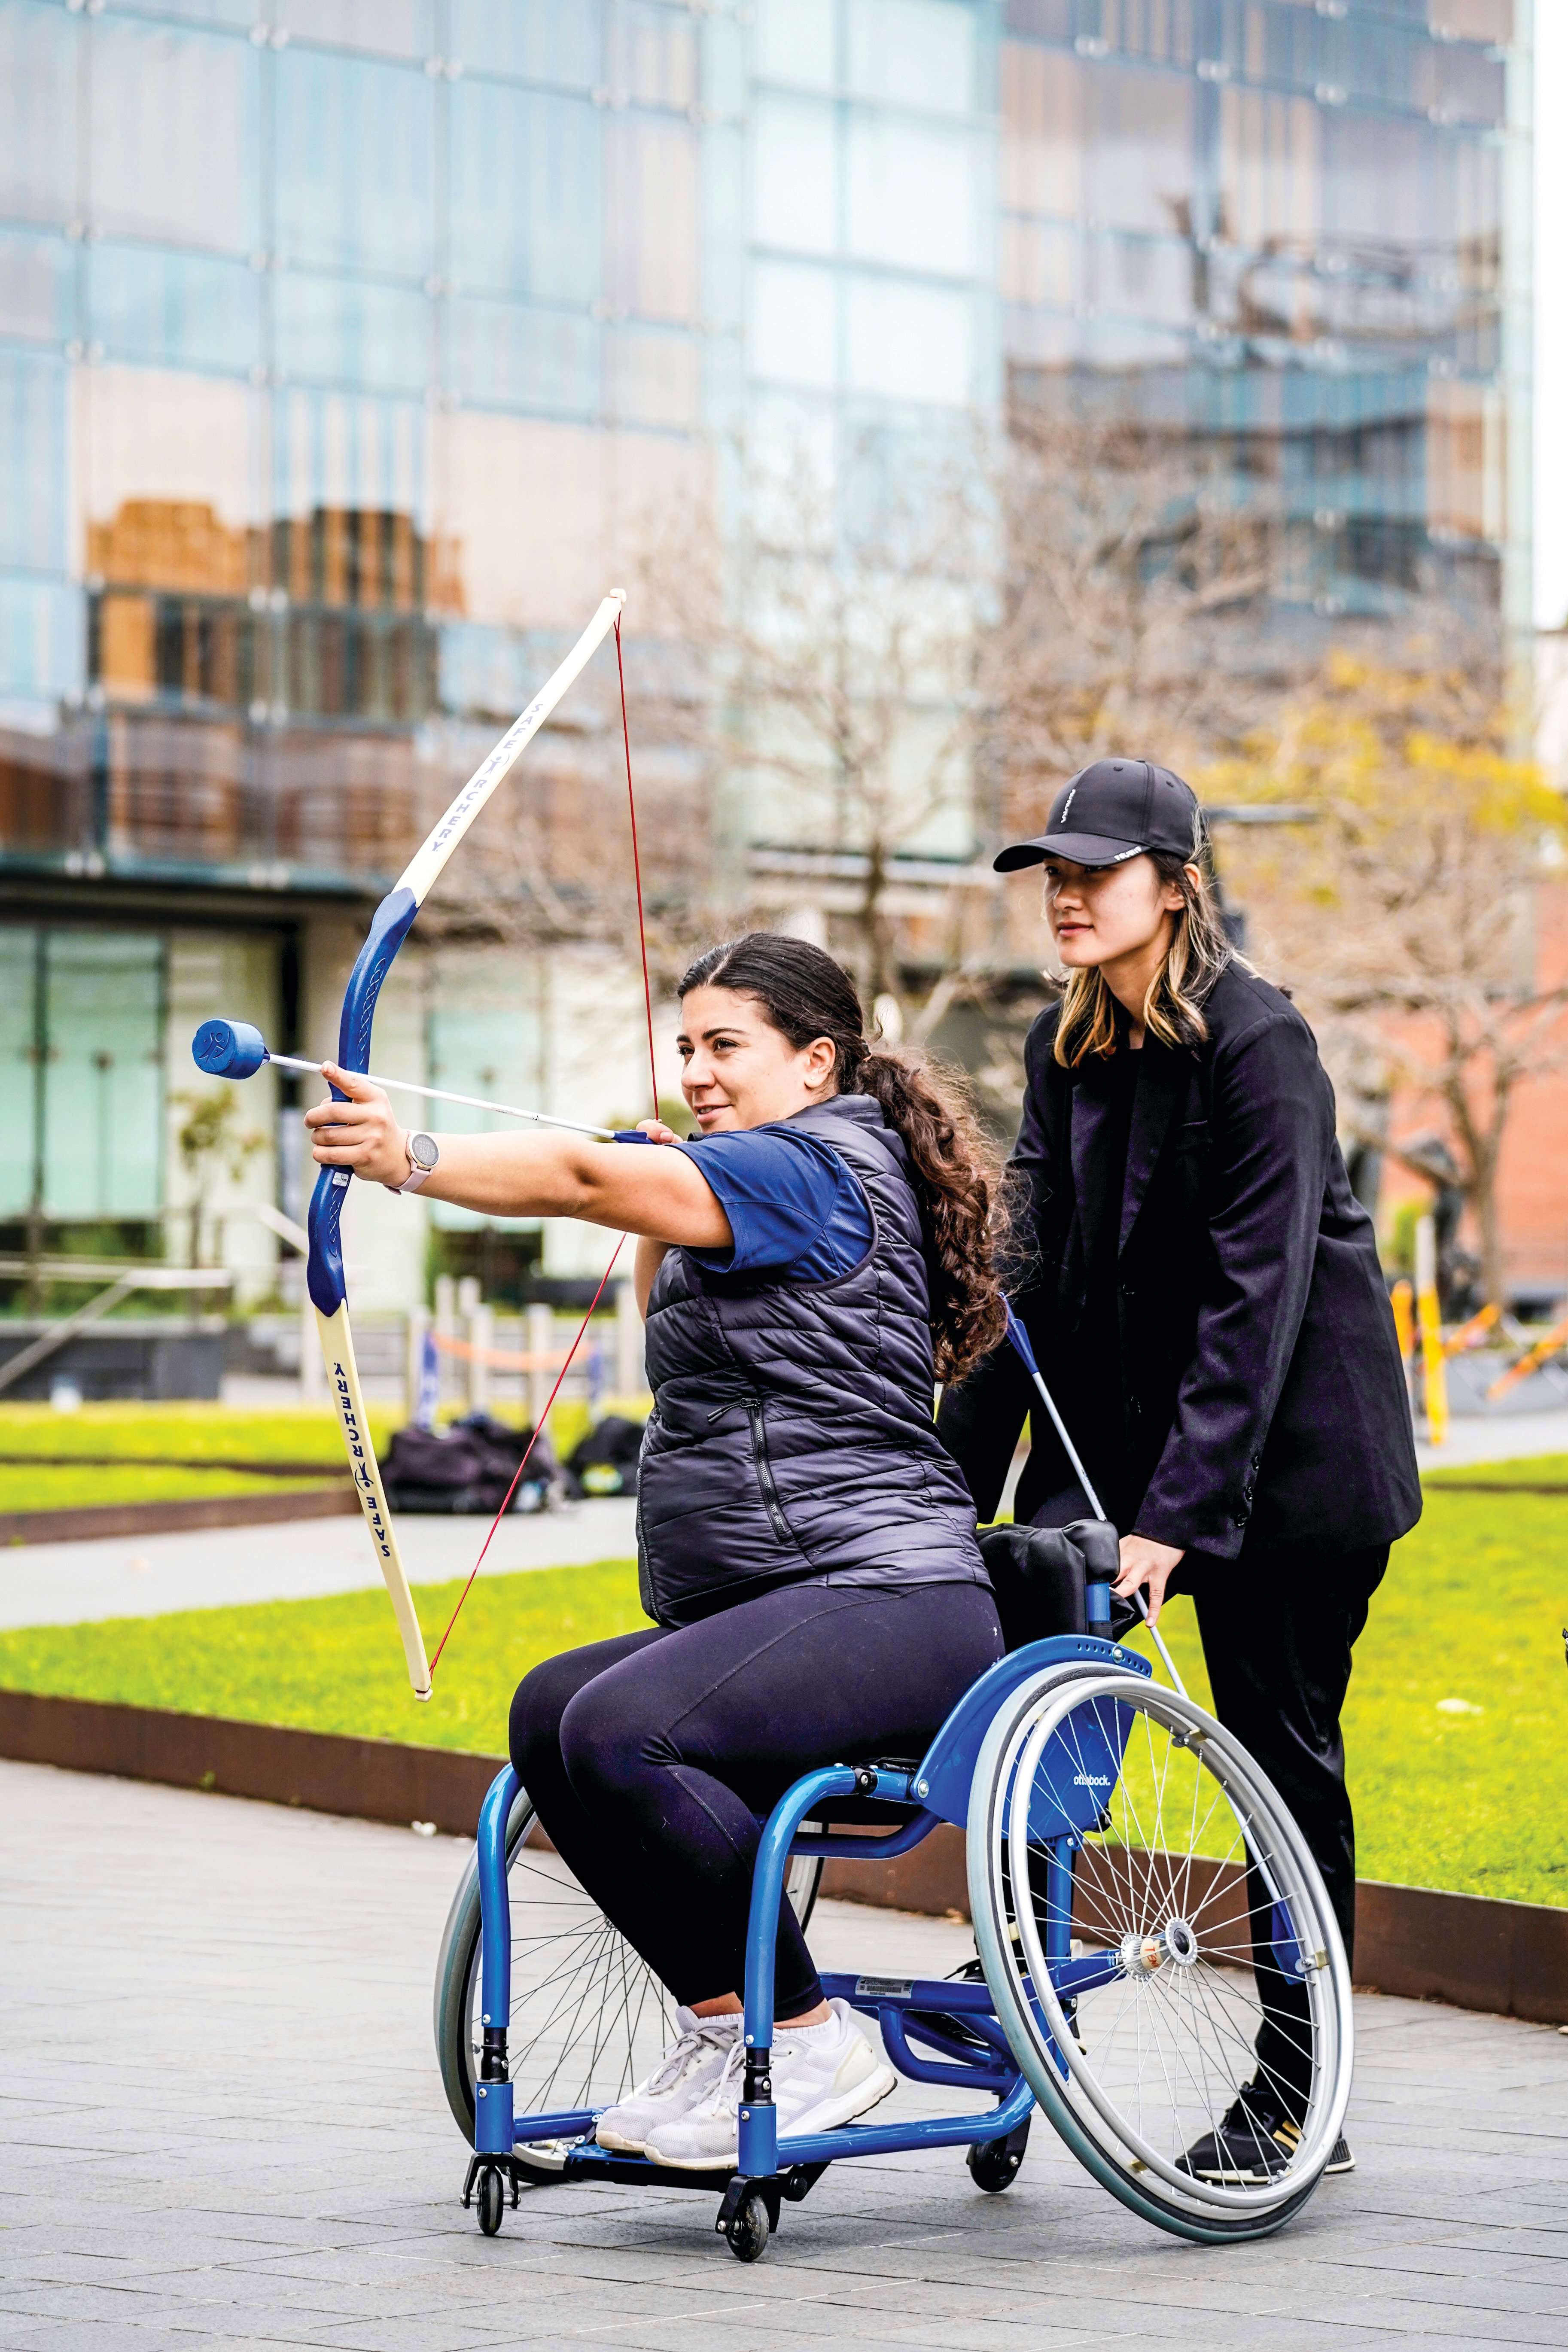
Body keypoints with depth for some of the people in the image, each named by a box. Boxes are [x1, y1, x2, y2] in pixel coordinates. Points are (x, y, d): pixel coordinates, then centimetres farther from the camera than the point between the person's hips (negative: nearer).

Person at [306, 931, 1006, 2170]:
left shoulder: (814, 1166, -9)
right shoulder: (802, 1181, 23)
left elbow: (583, 1177, -24)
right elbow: (673, 1320, 33)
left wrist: (412, 1157, -33)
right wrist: (663, 1200, 17)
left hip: (888, 1607, -11)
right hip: (769, 1611, 11)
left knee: (621, 1730, -28)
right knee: (551, 1712, -1)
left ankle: (815, 2046, -16)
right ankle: (722, 2026, 2)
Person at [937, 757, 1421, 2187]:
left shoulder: (1261, 1044, -17)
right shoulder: (1066, 1052, 5)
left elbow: (1258, 1293, -22)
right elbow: (1037, 1269, 5)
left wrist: (1178, 1511, -27)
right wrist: (958, 1481, -2)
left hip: (1287, 1446, -6)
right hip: (1121, 1421, 6)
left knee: (1285, 1748, -1)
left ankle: (1293, 2101, 8)